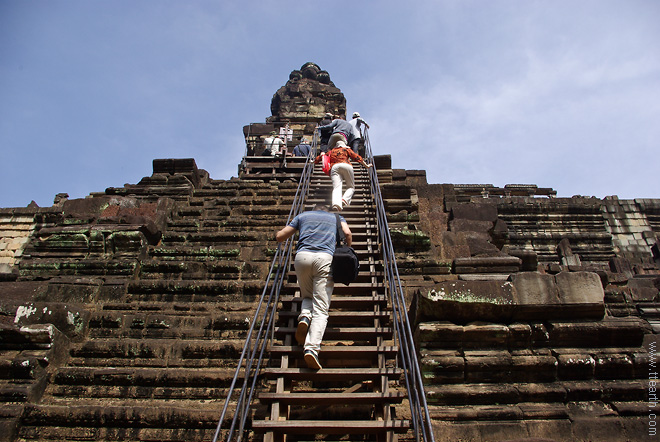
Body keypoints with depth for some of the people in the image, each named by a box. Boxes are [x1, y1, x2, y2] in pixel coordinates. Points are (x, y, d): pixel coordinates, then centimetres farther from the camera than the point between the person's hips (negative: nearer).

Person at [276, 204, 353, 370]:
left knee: (307, 296, 24)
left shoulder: (303, 216, 28)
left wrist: (278, 234, 48)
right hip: (325, 257, -1)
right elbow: (347, 234, 8)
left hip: (302, 256, 2)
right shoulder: (336, 217, 29)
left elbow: (279, 236, 25)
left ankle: (304, 316, -8)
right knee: (321, 309, -5)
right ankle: (312, 348, -23)